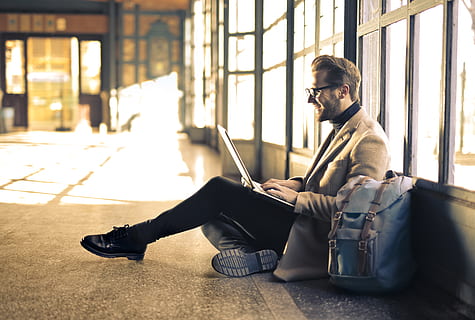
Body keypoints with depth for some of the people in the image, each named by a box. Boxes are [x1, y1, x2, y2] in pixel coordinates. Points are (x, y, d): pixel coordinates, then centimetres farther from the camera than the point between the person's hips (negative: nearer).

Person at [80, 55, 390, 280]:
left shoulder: (369, 140, -16)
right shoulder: (342, 128, 17)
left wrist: (296, 197, -21)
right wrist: (298, 183, 7)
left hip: (310, 239, -11)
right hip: (300, 220, 11)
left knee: (221, 190, -14)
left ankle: (136, 237, -4)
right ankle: (250, 254, -13)